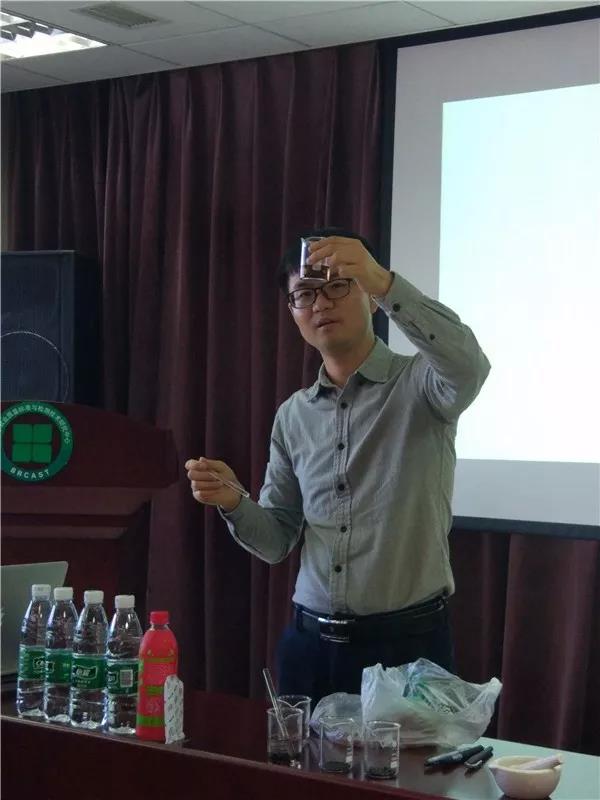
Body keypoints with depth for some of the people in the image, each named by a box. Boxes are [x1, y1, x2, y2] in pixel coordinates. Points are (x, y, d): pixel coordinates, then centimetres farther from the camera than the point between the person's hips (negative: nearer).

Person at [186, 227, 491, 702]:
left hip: (406, 644, -4)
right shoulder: (293, 416, 11)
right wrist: (233, 502, -9)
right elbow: (276, 542, 12)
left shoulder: (418, 384, -4)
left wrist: (385, 282, -38)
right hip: (310, 644, 5)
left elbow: (468, 366, -29)